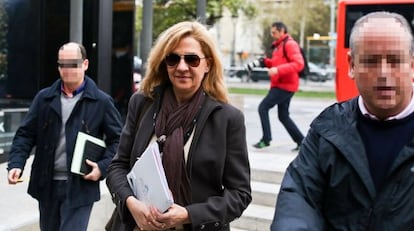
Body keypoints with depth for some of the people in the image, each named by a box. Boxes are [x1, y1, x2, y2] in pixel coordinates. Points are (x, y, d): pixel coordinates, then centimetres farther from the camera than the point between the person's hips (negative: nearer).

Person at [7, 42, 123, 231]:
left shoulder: (101, 102, -3)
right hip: (47, 185, 4)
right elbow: (25, 134, 6)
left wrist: (103, 167, -13)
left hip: (80, 187, -4)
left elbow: (117, 139, 1)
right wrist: (16, 164, -9)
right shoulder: (44, 98, 6)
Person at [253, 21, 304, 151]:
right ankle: (301, 141, 16)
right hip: (280, 85, 10)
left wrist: (278, 70, -30)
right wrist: (266, 62, 9)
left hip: (285, 86, -10)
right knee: (283, 116, 11)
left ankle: (266, 139, -2)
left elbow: (298, 64, -23)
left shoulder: (290, 44, -12)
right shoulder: (279, 45, 18)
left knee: (263, 107, -8)